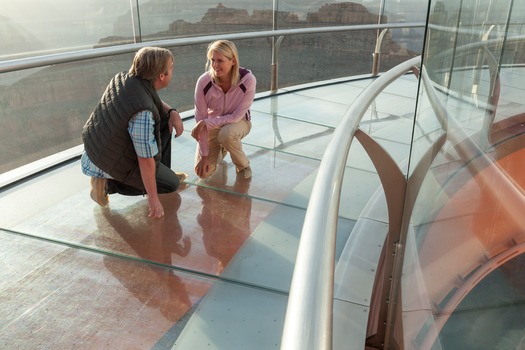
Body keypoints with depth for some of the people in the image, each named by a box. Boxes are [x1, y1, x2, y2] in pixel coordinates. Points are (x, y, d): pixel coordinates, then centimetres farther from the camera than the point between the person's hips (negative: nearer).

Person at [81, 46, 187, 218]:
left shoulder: (123, 77, -9)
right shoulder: (143, 112, -35)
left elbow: (155, 102, 13)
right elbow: (146, 160, -28)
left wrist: (172, 112, -7)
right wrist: (153, 199, -18)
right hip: (113, 162, -8)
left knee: (165, 119, 8)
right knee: (172, 184, 7)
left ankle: (163, 171, 18)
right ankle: (108, 183, 2)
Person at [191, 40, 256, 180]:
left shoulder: (248, 80, -28)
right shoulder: (204, 81, -25)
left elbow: (236, 116, -23)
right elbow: (200, 118, -19)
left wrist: (206, 123, -29)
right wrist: (204, 155, -18)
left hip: (238, 122, -1)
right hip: (211, 125, 2)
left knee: (226, 133, -39)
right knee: (203, 172, -12)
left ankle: (243, 165, -7)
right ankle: (220, 149, 23)